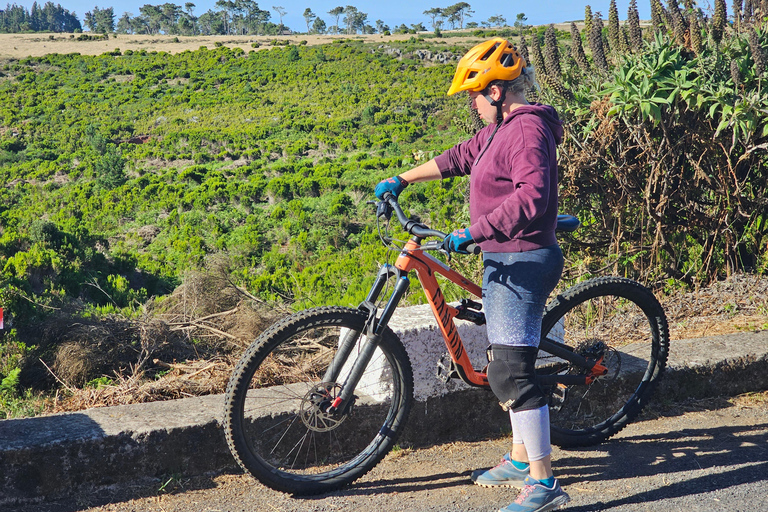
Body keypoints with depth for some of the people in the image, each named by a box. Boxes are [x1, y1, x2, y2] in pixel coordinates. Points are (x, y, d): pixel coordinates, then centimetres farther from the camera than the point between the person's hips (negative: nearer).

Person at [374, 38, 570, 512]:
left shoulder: (528, 128, -17)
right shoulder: (502, 128, 15)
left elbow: (532, 197, -30)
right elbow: (460, 157, 25)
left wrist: (473, 232, -31)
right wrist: (402, 179, 27)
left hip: (523, 262, -11)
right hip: (506, 260, 11)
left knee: (510, 371, -11)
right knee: (507, 365, 18)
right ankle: (521, 459, 31)